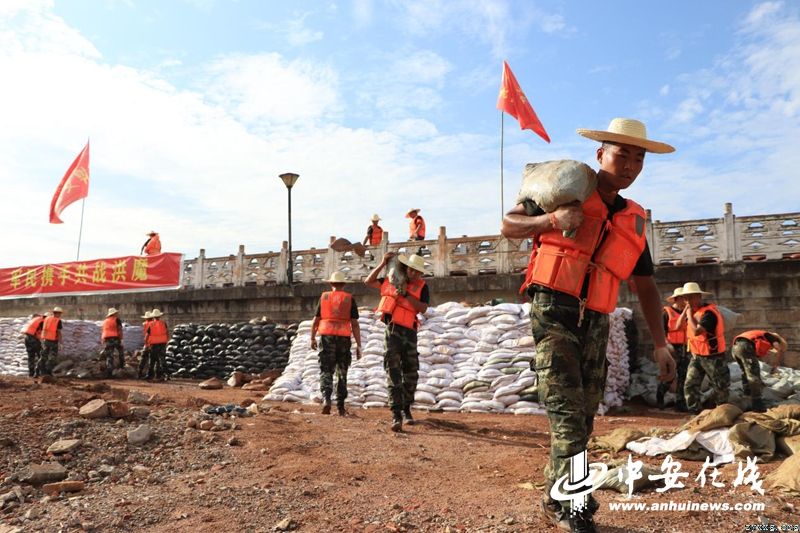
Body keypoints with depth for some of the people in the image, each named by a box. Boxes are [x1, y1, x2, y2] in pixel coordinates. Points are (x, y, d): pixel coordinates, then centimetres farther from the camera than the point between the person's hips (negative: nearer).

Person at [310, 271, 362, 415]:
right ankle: (340, 406, 16)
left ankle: (326, 399, -19)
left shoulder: (324, 297, 6)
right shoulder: (350, 299, 3)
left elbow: (316, 320, 6)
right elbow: (354, 324, -2)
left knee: (326, 371, 3)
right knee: (342, 373, 12)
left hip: (327, 337, 0)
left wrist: (312, 338, 19)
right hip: (344, 338, 0)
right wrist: (358, 345, 0)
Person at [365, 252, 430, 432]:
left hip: (410, 332, 1)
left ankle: (406, 409, 30)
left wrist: (406, 294, -20)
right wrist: (383, 264, 3)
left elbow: (423, 308, -11)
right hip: (393, 330, -1)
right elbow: (368, 282, 9)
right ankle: (396, 414, -14)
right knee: (394, 373, -10)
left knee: (411, 373, 10)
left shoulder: (422, 287, 4)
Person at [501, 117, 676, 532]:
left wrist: (661, 344, 14)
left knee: (583, 417, 10)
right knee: (567, 410, -14)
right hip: (554, 313, -5)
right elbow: (508, 226, 4)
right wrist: (552, 219, -15)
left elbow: (646, 287, 20)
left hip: (595, 326, 6)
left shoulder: (634, 221, 16)